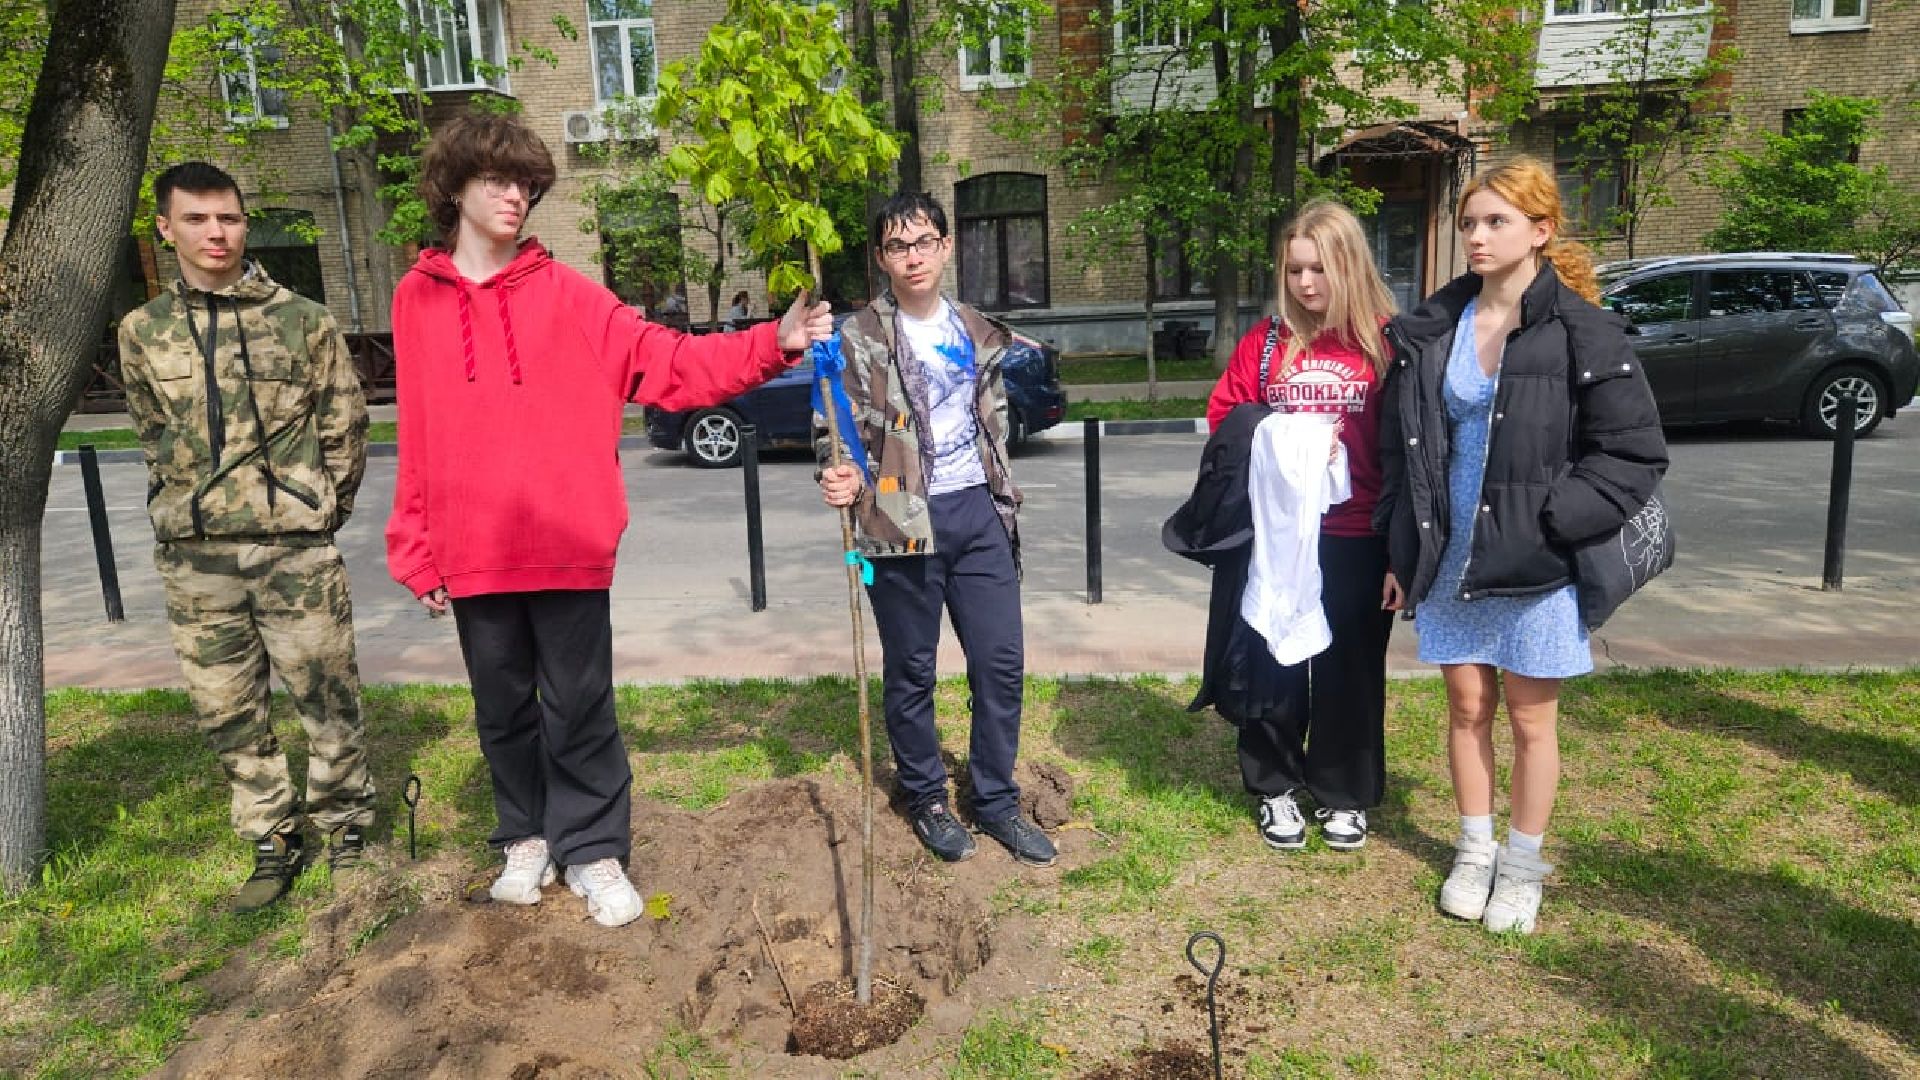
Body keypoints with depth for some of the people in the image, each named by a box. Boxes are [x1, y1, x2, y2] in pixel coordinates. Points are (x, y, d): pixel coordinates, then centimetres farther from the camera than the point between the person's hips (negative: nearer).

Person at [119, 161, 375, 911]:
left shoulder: (302, 321, -1)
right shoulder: (142, 332, 7)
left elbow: (345, 426, 3)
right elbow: (154, 434, 16)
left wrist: (320, 510, 5)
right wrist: (189, 504, 11)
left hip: (293, 545, -3)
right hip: (193, 554, 3)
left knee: (327, 694, 3)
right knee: (227, 710, 9)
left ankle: (346, 824, 21)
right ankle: (273, 841, 24)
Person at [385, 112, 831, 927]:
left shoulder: (566, 295, 2)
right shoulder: (417, 300, 7)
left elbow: (670, 364, -6)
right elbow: (417, 443, 6)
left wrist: (773, 345, -18)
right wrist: (416, 553, 6)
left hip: (568, 548, -2)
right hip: (473, 556, 2)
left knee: (580, 710, 6)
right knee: (504, 711, 15)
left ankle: (593, 852, 22)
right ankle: (526, 838, 35)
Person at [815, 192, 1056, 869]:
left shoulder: (978, 332, 11)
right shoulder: (859, 337, -3)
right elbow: (835, 428, -5)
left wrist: (1005, 501, 16)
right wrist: (838, 477, -25)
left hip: (978, 513, 4)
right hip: (903, 521, -4)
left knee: (1002, 662, 6)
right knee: (910, 671, 7)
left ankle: (997, 801, 22)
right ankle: (927, 799, 27)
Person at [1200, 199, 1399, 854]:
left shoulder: (1386, 341, -4)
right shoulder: (1266, 341, 3)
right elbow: (1222, 420, 7)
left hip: (1357, 538, -1)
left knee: (1351, 666, 11)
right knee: (1275, 663, 11)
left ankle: (1343, 793, 30)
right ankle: (1276, 788, 29)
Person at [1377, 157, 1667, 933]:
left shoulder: (1582, 334, -9)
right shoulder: (1429, 331, 3)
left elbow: (1635, 454, -7)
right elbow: (1399, 445, 8)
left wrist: (1551, 523, -17)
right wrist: (1402, 548, 5)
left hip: (1533, 565, -3)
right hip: (1447, 559, 3)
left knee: (1531, 719, 10)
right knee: (1467, 707, 14)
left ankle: (1523, 866, 28)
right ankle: (1474, 851, 31)